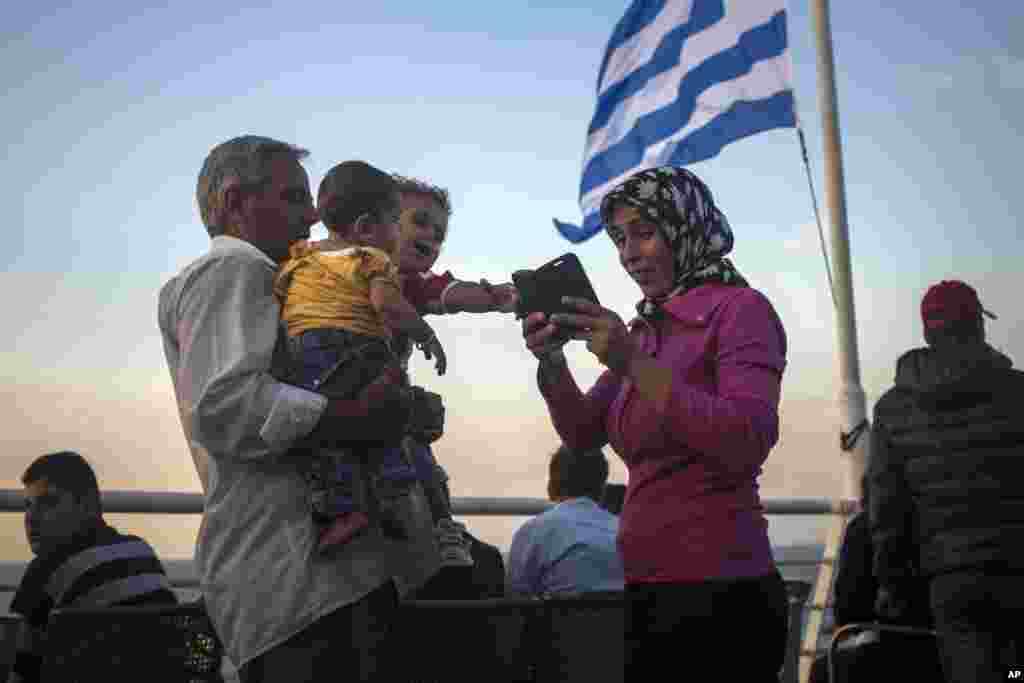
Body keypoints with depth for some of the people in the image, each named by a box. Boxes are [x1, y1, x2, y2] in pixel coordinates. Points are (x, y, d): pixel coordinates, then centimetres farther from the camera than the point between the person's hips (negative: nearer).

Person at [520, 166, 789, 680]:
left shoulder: (739, 309, -8)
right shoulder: (647, 329, 13)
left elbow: (748, 442, -21)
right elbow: (582, 432, 11)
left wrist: (632, 364, -22)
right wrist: (551, 361, -7)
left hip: (717, 593, -7)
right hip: (648, 591, 7)